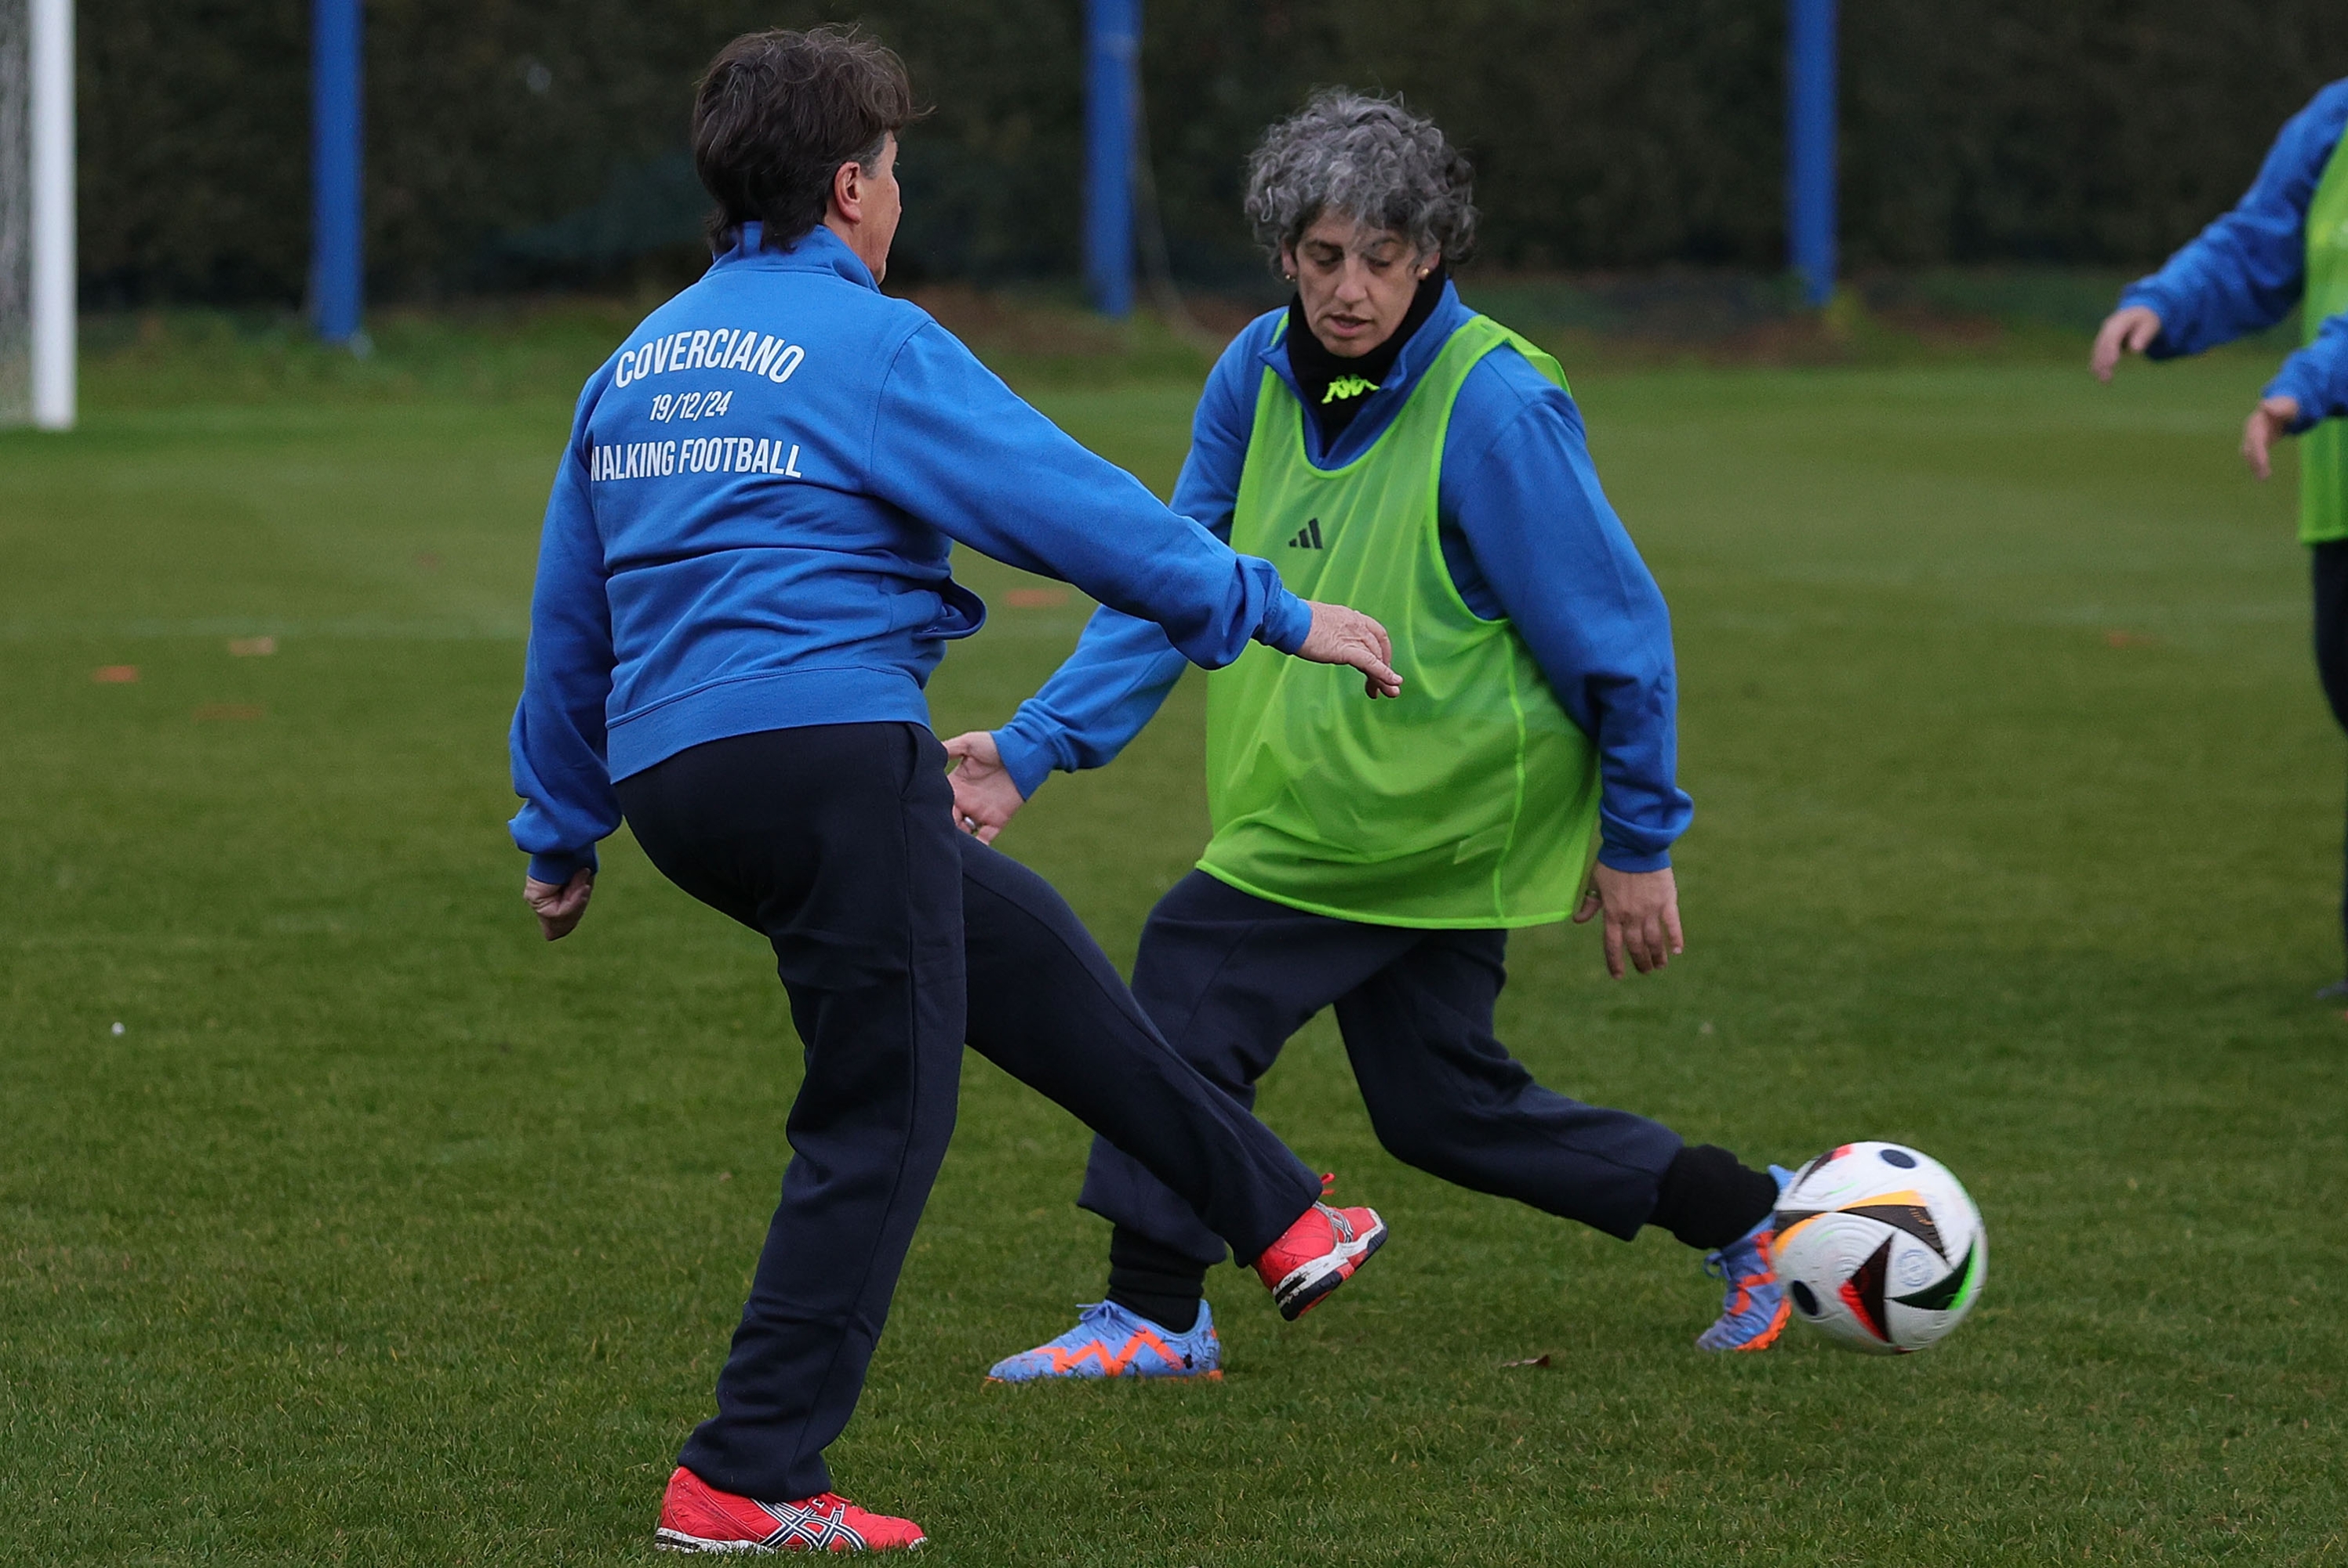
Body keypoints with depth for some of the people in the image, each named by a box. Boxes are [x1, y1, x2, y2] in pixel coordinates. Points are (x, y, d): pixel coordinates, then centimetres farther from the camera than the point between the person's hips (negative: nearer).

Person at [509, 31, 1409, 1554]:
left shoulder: (637, 364, 17)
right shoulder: (869, 345, -7)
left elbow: (567, 626, 22)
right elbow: (1077, 505, -8)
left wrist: (563, 833, 30)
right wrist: (1280, 614, 0)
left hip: (676, 785, 9)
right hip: (832, 753, -9)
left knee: (1024, 949, 22)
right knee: (881, 1116, -1)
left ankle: (1276, 1216, 30)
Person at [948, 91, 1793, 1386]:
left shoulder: (1496, 407, -20)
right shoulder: (1262, 373, 0)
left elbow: (1615, 633, -13)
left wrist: (1638, 844, -8)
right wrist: (1034, 746, -5)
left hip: (1424, 801, -8)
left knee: (1192, 974, -11)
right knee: (1443, 1106, 14)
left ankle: (1155, 1315, -3)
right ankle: (1744, 1217, 27)